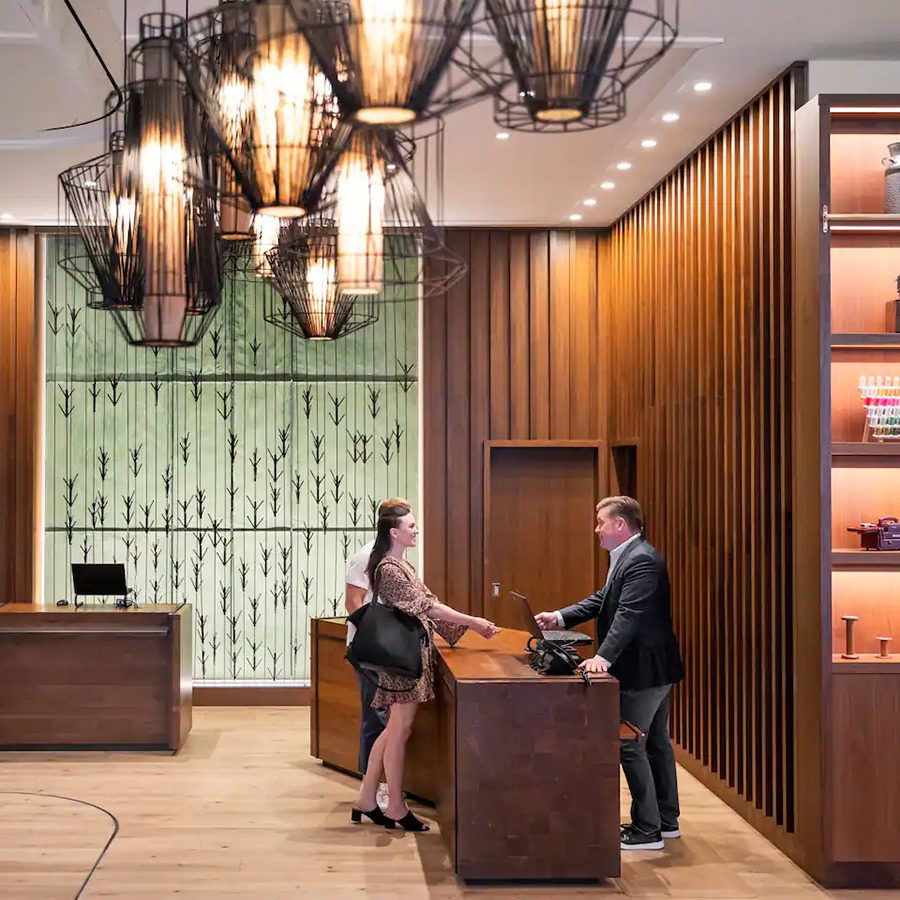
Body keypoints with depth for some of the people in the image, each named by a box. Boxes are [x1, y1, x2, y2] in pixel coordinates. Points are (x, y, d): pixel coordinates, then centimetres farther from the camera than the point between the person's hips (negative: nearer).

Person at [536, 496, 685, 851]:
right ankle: (666, 821, 28)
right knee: (655, 742, 17)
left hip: (644, 670, -11)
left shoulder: (642, 560, -21)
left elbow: (629, 615, -31)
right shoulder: (628, 557, 13)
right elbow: (601, 600, 15)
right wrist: (560, 617, 6)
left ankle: (647, 831, 2)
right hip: (652, 669, 11)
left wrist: (604, 656, -39)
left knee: (630, 747, -5)